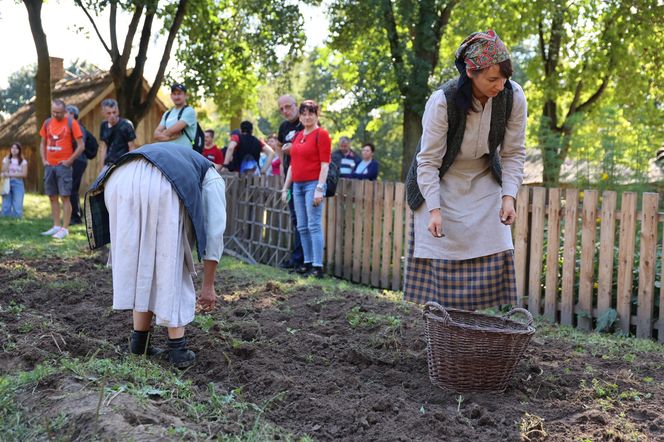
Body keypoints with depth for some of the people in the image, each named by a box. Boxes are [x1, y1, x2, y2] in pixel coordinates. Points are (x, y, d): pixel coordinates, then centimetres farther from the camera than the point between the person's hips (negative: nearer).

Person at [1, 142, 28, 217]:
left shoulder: (23, 161, 6)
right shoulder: (6, 159, 12)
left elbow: (24, 174, -5)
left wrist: (10, 175, -11)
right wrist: (7, 161, -7)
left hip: (18, 184, -1)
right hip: (7, 184, 1)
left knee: (17, 208, -11)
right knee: (6, 207, -7)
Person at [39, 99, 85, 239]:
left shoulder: (71, 123, -5)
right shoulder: (47, 123, 10)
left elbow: (81, 146, -7)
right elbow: (43, 143, 20)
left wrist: (69, 161, -10)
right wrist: (43, 160, 8)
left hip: (63, 166, -6)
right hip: (49, 166, 6)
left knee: (65, 197, -5)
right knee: (52, 197, 9)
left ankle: (65, 229, -3)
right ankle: (56, 226, 17)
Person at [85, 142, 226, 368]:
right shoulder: (212, 178, 34)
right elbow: (213, 232, 21)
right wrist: (208, 285, 26)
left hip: (119, 182, 5)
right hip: (163, 189, -4)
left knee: (138, 266, 22)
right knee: (171, 269, 11)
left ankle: (139, 341, 23)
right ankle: (177, 349, 13)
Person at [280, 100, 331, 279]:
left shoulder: (321, 134, -5)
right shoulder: (298, 136, 17)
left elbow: (325, 164, -11)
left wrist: (319, 188, -18)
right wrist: (285, 188, 18)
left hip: (313, 184, -7)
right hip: (298, 185, 7)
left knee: (314, 225, -9)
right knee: (302, 227, 9)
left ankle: (318, 266, -8)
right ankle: (308, 262, 16)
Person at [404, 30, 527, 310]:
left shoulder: (513, 96, -18)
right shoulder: (442, 101, -28)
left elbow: (514, 153, -9)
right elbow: (428, 161, -23)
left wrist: (509, 197, -20)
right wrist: (434, 210, -31)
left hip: (484, 183, 3)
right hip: (442, 185, -3)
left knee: (491, 256, -4)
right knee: (442, 260, -6)